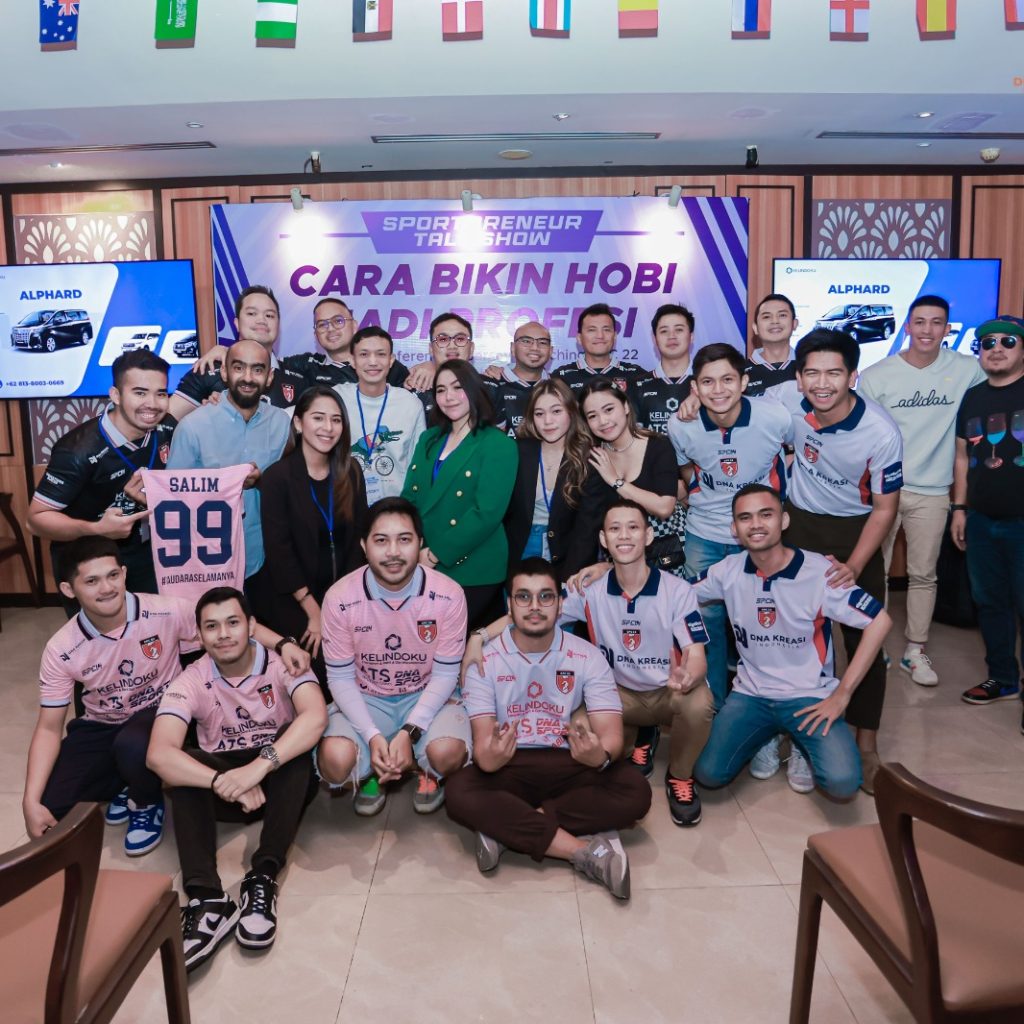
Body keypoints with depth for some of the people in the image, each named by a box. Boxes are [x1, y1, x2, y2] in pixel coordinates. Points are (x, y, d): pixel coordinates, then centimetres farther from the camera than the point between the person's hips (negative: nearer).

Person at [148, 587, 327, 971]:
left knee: (296, 738, -31)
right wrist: (226, 783, -41)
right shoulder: (189, 683, -13)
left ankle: (263, 878, -35)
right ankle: (206, 897, -37)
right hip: (223, 791, 2)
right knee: (181, 765, -27)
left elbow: (315, 717, -33)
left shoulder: (281, 663, -15)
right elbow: (158, 754, -28)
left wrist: (259, 766, -45)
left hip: (281, 782, -1)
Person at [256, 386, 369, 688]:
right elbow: (279, 551, -12)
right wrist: (313, 612, -13)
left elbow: (356, 539, 3)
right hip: (291, 600, -3)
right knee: (320, 670, -11)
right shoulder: (277, 476, -10)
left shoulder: (351, 472, 2)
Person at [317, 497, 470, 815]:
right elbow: (341, 678, -10)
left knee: (448, 752, -30)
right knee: (334, 760, -28)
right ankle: (372, 773, 11)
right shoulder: (340, 598, -18)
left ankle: (430, 773, 10)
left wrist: (409, 731, -24)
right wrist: (372, 736, -23)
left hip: (426, 696, 0)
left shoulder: (448, 595, -19)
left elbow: (445, 674, -12)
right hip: (364, 699, 1)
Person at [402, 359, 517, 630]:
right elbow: (409, 497, 9)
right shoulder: (428, 439, 13)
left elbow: (487, 513, -16)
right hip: (421, 568, 5)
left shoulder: (498, 444, -7)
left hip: (473, 573, -5)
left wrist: (435, 555, -17)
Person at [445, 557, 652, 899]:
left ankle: (505, 827, -23)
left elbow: (612, 735, -11)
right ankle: (587, 850, -27)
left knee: (635, 793, -26)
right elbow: (481, 740, -11)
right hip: (507, 768, -1)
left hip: (569, 765, 1)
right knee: (459, 793, -32)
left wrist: (600, 755, -37)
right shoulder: (485, 660, -6)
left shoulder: (587, 657, -5)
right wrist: (487, 757, -38)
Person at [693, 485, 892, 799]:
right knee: (708, 774, -13)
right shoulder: (728, 570, -6)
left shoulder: (820, 571, -16)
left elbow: (879, 621, -14)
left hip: (810, 697, -2)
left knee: (842, 784, -24)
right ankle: (766, 734, 17)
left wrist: (842, 694, -14)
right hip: (750, 694, 3)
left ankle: (805, 746, 12)